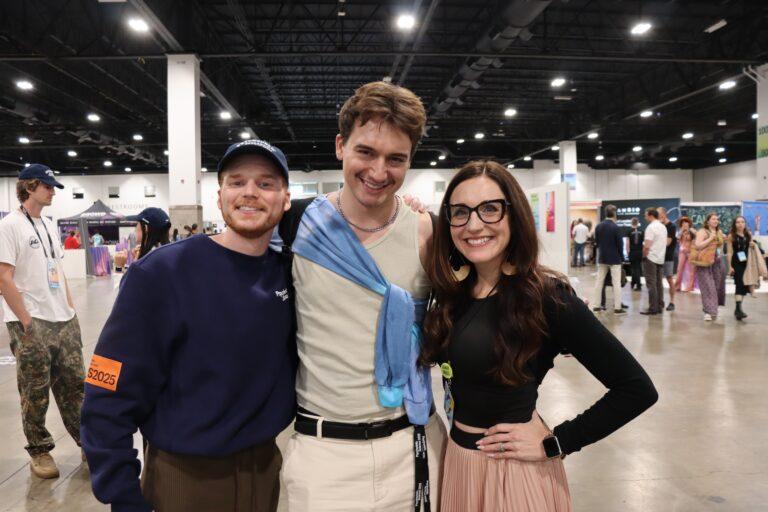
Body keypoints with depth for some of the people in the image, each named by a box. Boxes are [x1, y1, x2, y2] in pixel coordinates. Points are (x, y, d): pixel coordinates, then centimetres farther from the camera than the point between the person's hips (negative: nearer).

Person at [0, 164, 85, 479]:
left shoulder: (49, 226, 13)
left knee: (73, 384, 13)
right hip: (31, 325, -7)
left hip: (64, 322, 7)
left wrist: (71, 309, 11)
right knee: (36, 393, 4)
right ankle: (39, 452, 19)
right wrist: (27, 324, -16)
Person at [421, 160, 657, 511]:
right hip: (456, 458, 5)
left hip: (514, 469, -5)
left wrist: (554, 443, -16)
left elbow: (637, 389, -18)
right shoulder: (452, 291, -3)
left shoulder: (546, 296, -19)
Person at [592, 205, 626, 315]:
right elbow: (620, 244, -11)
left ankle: (596, 305, 13)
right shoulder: (616, 227, -15)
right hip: (614, 258, -5)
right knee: (616, 283, 0)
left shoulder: (598, 226, 1)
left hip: (602, 258, 5)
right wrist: (622, 257, 3)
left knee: (599, 281, 10)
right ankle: (617, 308, 0)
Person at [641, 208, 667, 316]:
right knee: (658, 283, 12)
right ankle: (660, 307, 14)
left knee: (651, 284, -6)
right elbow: (664, 243, 17)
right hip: (660, 258, 8)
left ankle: (653, 308, -6)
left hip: (651, 258, -8)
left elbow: (647, 246, -20)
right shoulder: (663, 227, 12)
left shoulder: (651, 227, -14)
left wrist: (644, 256, -7)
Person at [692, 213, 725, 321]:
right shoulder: (702, 232, -9)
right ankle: (708, 311, -9)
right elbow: (697, 245, -21)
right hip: (704, 263, -7)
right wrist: (710, 238, -20)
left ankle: (713, 309, 27)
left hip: (717, 262, 7)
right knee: (708, 288, -10)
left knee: (717, 286, 10)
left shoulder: (719, 232, 12)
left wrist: (723, 240, 6)